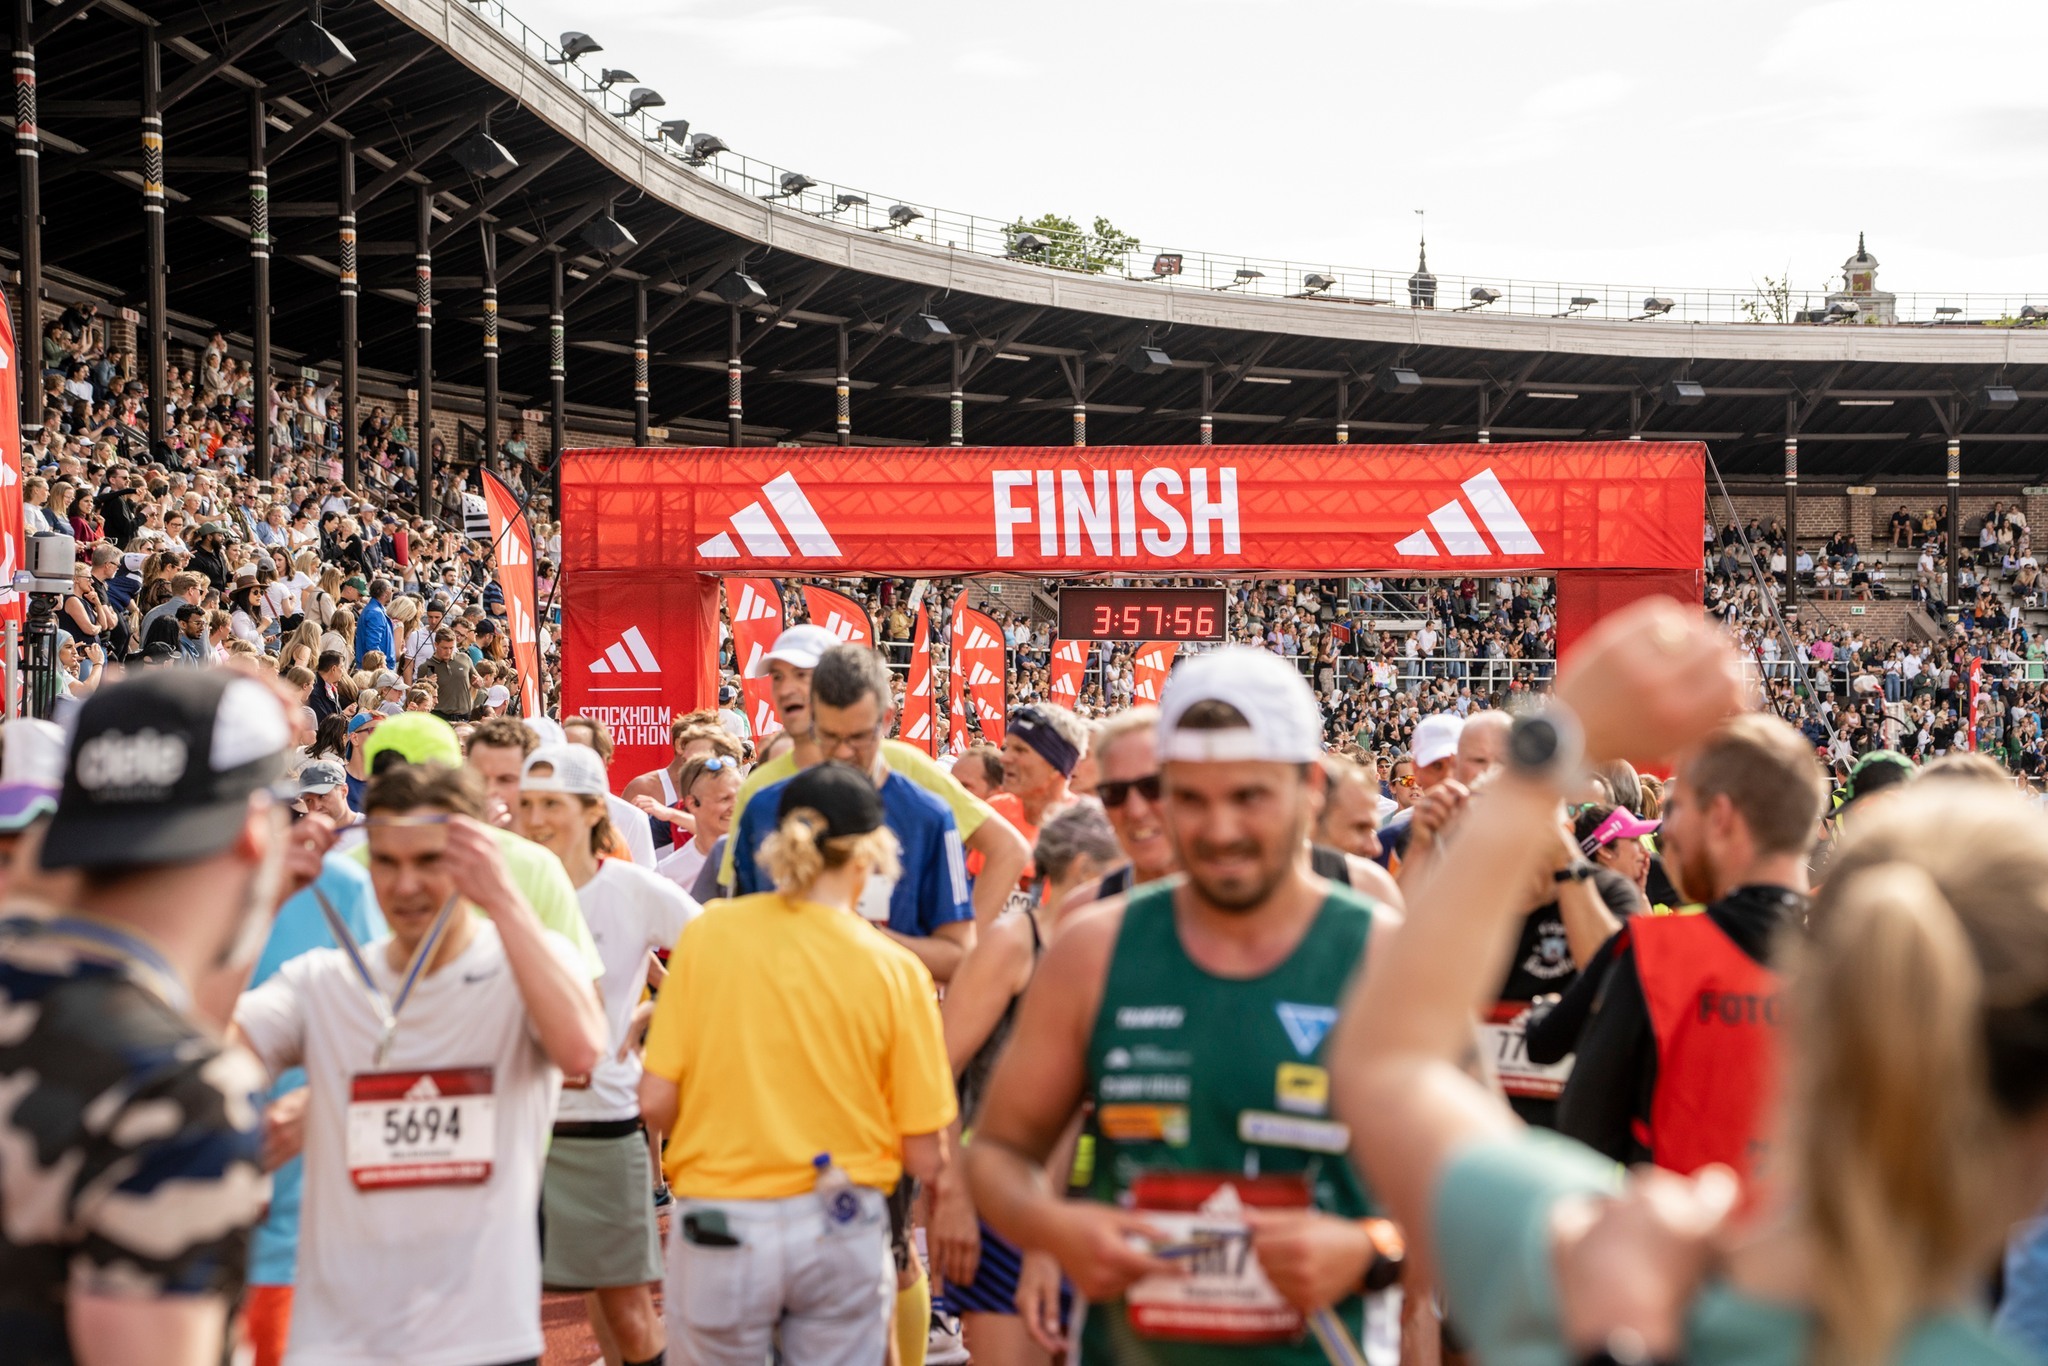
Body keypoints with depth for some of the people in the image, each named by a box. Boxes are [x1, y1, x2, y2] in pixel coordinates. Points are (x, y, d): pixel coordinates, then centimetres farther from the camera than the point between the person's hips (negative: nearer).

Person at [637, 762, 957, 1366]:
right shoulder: (895, 969, -8)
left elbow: (656, 1101, -5)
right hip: (843, 1228, 0)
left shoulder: (707, 932, -5)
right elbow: (926, 1157, -6)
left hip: (719, 1228, 0)